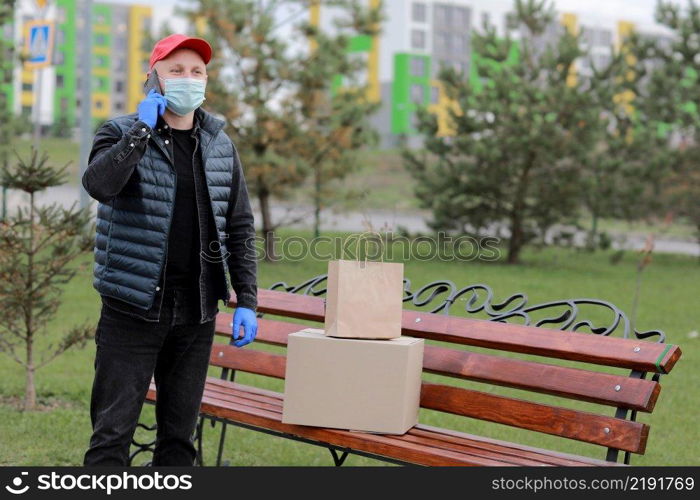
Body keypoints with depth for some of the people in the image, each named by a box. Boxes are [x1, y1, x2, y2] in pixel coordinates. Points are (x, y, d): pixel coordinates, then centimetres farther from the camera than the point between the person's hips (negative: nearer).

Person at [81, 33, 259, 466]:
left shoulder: (220, 145, 9)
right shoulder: (122, 134, -1)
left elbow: (240, 229, 10)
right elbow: (99, 184, -24)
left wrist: (247, 302, 4)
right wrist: (143, 129, -20)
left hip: (197, 314, 4)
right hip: (132, 308, -3)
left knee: (180, 433, 11)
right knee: (113, 430, -2)